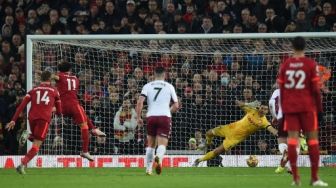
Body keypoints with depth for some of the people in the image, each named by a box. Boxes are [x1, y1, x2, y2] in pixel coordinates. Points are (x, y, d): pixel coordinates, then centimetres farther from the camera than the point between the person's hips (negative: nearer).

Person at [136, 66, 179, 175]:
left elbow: (140, 102, -5)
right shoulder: (169, 87, 8)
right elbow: (176, 106, 8)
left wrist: (138, 117, 1)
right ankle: (159, 157, -40)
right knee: (162, 144, -7)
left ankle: (148, 169, 15)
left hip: (151, 116, 1)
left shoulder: (147, 86, 8)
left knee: (151, 144, 17)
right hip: (165, 116, -1)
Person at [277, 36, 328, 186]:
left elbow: (281, 88, 5)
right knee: (313, 139, 4)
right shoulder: (310, 64, -4)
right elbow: (315, 89, -7)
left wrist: (283, 108, 13)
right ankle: (314, 178, 1)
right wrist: (319, 107, 2)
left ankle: (295, 177, -5)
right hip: (307, 106, -2)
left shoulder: (285, 65, 4)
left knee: (292, 139, 1)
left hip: (289, 106, 3)